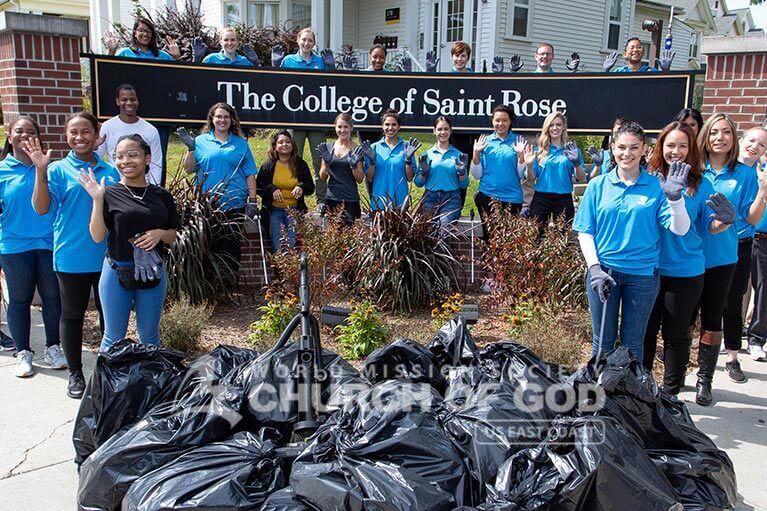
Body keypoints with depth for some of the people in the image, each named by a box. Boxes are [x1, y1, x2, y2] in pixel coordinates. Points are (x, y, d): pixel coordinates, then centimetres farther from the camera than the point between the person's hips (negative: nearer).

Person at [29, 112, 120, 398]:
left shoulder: (111, 171, 6)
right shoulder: (58, 170, -4)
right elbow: (41, 208, -15)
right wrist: (40, 171, -24)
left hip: (107, 257, 3)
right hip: (72, 258, -3)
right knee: (72, 316, 9)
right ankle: (75, 373, 25)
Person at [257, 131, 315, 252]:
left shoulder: (300, 164, 5)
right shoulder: (268, 166, 3)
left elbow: (311, 187, 8)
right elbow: (258, 186, 4)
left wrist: (301, 187, -15)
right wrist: (272, 189, -16)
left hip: (295, 210, 0)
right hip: (274, 211, 0)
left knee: (293, 245, -9)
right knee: (278, 246, -5)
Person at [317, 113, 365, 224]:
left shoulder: (357, 150, 1)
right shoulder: (328, 147, 9)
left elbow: (360, 179, 1)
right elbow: (323, 177, 10)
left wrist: (354, 165, -15)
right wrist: (326, 162, -7)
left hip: (350, 201, -2)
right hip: (331, 199, 2)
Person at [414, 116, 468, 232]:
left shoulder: (458, 155, 10)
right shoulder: (427, 154, 10)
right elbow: (418, 183, 10)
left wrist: (462, 171, -9)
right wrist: (424, 171, -9)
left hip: (451, 199, -1)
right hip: (430, 198, 1)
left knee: (445, 228, -28)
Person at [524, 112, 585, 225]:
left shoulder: (572, 149, 4)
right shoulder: (540, 150, 6)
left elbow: (581, 179, -1)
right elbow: (531, 179, 5)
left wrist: (577, 163, -18)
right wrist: (529, 165, -13)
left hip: (564, 200, -1)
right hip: (541, 199, 1)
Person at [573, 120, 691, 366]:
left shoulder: (656, 186, -2)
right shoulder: (598, 185, 1)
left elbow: (680, 229, -10)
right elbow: (585, 231, 1)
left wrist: (675, 198, -26)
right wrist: (594, 268, -10)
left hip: (642, 274, 0)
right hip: (602, 272, 1)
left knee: (633, 343, 13)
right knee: (603, 342, 13)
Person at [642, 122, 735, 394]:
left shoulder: (701, 185, -3)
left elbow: (710, 226, -2)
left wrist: (724, 220, -23)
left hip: (685, 272, -1)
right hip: (648, 268, 1)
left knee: (676, 334, 11)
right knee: (645, 330, 13)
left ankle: (671, 392, 27)